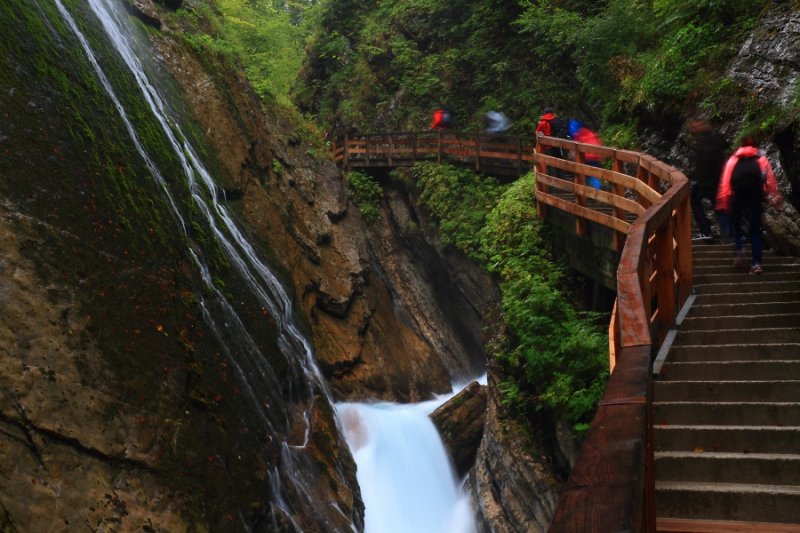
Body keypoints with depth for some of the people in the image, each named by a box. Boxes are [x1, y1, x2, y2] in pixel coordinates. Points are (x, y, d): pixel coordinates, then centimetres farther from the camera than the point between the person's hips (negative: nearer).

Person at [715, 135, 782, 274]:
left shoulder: (733, 160, 19)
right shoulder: (762, 159, 19)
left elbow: (725, 182, 7)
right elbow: (770, 180, 7)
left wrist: (722, 203, 4)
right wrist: (775, 197, 4)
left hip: (736, 197, 0)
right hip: (755, 198, 0)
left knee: (736, 225, 23)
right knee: (755, 230, 9)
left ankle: (740, 251, 2)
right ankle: (756, 263, 0)